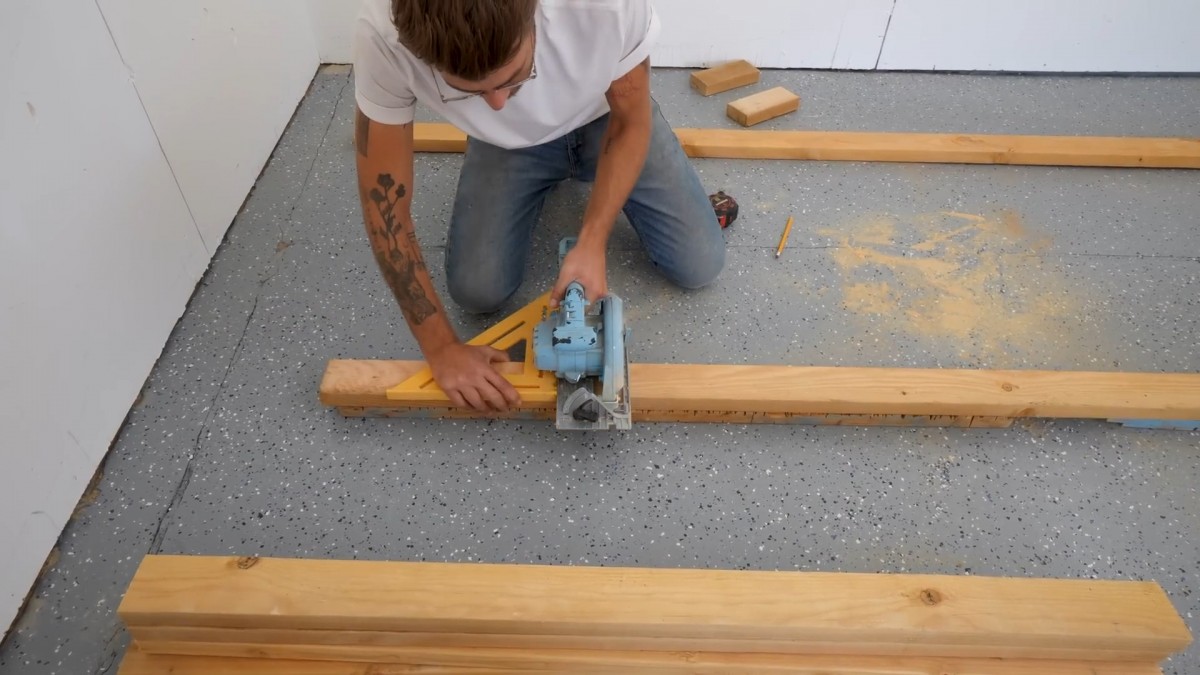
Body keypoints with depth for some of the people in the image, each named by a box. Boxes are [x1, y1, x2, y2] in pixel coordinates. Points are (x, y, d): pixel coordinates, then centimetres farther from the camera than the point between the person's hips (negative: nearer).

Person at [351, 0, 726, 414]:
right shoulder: (384, 37, -37)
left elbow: (631, 122, -19)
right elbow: (384, 200, -27)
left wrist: (592, 242, -31)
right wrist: (441, 347, -26)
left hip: (606, 119, 0)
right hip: (507, 142, 1)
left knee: (699, 266, -5)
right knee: (477, 291, -11)